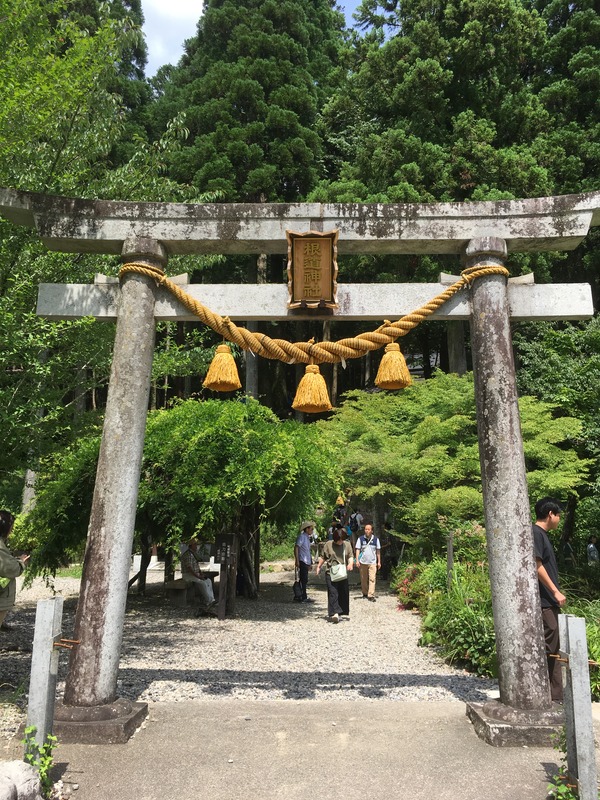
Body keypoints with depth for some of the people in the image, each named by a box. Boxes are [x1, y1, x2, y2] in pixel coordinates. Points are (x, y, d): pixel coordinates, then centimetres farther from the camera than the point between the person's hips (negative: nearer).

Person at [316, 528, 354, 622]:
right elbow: (323, 557, 10)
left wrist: (350, 563, -13)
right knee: (333, 592, -12)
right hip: (330, 573, -3)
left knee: (344, 593, 8)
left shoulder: (347, 545, 7)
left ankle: (344, 612, 24)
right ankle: (334, 613, -16)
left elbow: (350, 556, 6)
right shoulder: (328, 545, 1)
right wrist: (319, 566, 9)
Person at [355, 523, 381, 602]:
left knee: (372, 579, -10)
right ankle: (365, 593, 24)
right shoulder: (360, 539, 2)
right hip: (363, 562, 1)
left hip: (372, 562, -1)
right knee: (363, 579, 9)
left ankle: (371, 595, -10)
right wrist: (357, 560, -8)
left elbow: (378, 551, 10)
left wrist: (379, 562, 9)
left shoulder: (376, 539, 5)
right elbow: (358, 550, 1)